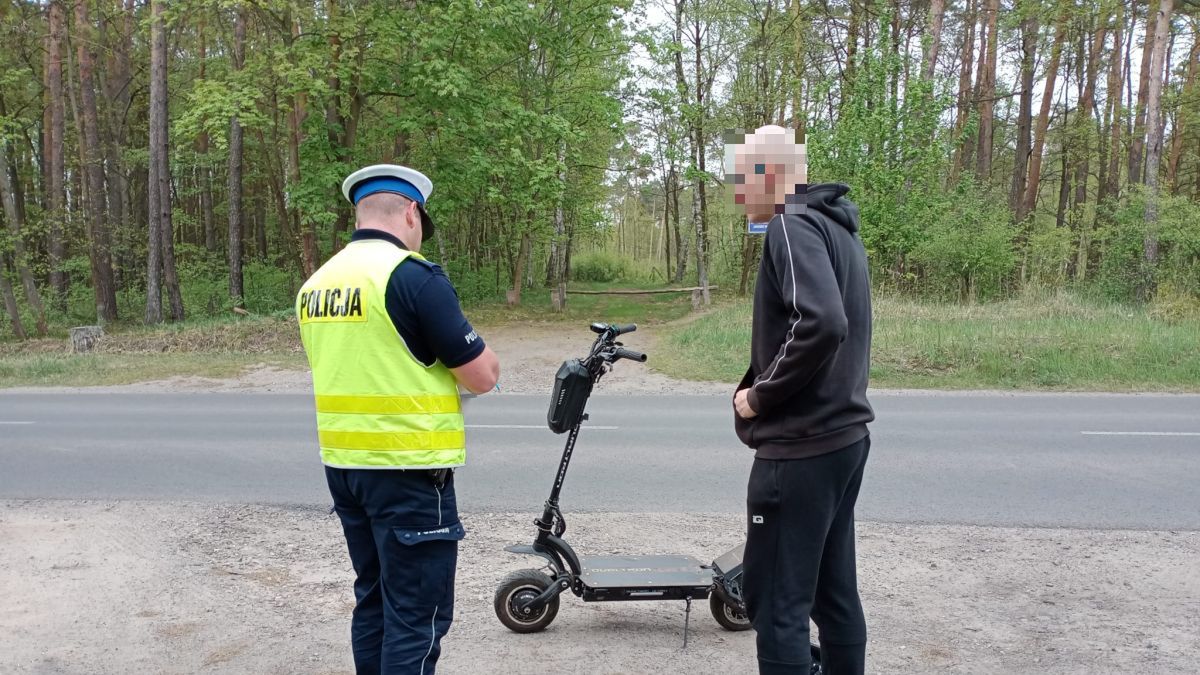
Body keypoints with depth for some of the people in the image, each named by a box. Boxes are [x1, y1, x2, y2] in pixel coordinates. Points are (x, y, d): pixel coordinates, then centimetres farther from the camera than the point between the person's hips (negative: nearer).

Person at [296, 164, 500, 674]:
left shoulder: (316, 284, 8)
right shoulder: (414, 276, -15)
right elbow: (483, 377, -11)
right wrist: (462, 340, 7)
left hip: (343, 464, 8)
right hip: (408, 469, -8)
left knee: (374, 599, 19)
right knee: (417, 615, 1)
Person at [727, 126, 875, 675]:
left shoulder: (793, 224, -14)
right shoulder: (837, 227, 16)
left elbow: (821, 324, -29)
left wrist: (759, 395, -16)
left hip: (800, 449, -10)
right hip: (842, 436, 10)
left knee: (775, 602, -1)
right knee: (834, 592, 16)